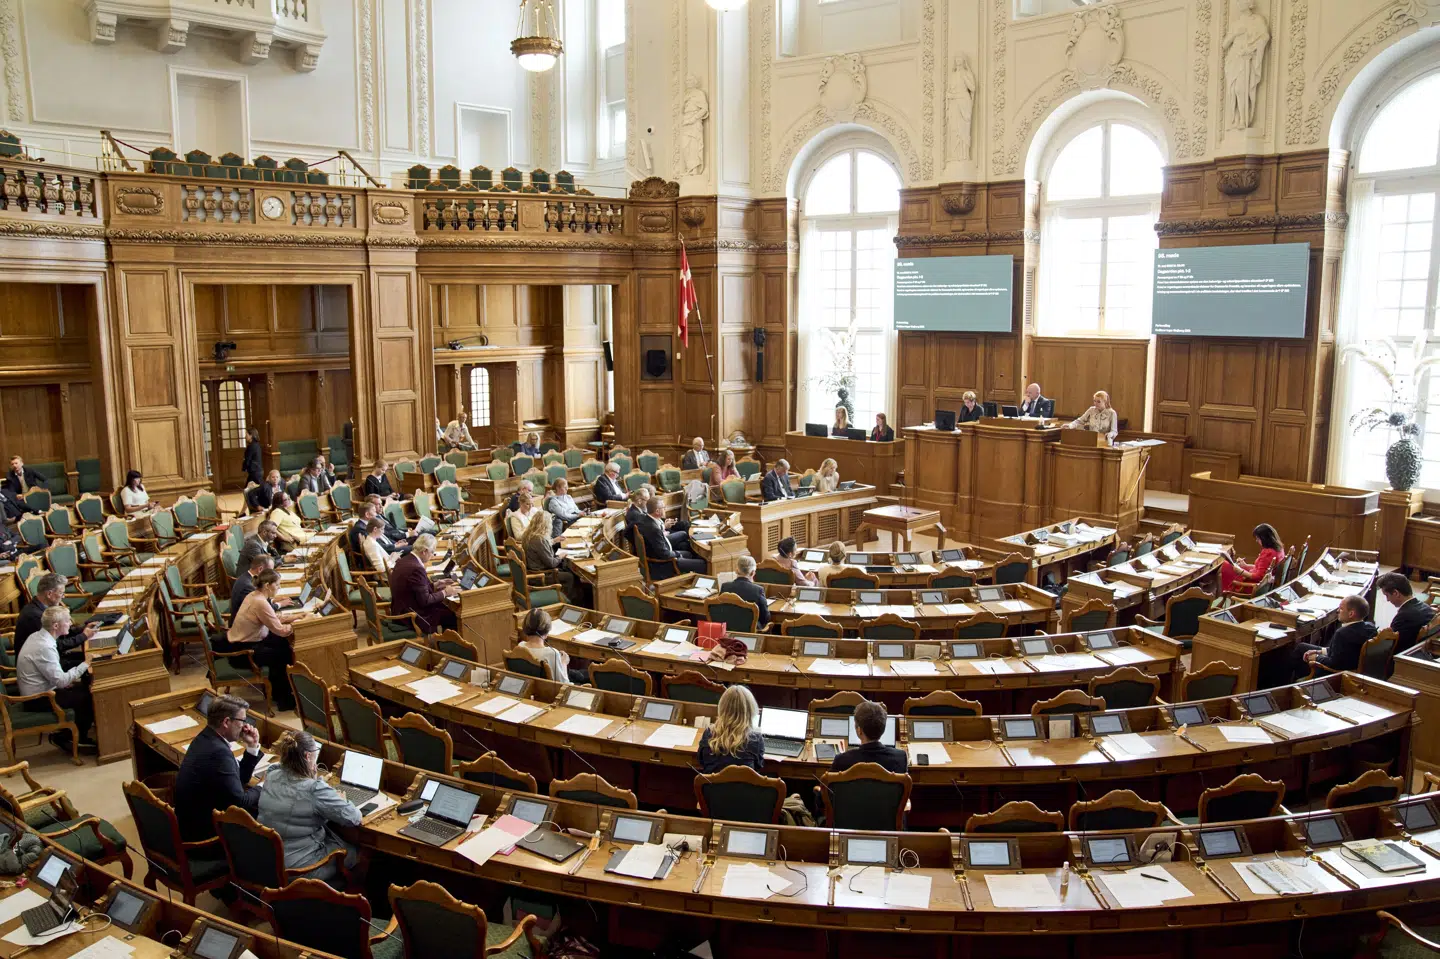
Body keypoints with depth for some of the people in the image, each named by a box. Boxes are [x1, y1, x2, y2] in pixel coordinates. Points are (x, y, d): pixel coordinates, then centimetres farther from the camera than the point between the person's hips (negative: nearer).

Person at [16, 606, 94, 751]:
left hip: (37, 691, 9)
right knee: (87, 697, -7)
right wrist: (84, 665, -16)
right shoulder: (44, 647, -27)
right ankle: (63, 737, 9)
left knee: (84, 687, 8)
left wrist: (66, 680, 5)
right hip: (38, 700, -9)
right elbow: (61, 681, -25)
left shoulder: (38, 636, 2)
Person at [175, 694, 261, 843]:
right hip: (203, 832, -9)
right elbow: (240, 802, -22)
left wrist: (252, 746, 3)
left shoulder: (207, 738, 5)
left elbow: (239, 778, 14)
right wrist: (262, 788, -5)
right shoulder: (218, 752, -26)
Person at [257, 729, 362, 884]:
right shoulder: (315, 790, -27)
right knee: (354, 852, 19)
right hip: (297, 869, -7)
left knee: (335, 837, 28)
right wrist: (339, 799, 3)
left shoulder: (271, 776, -6)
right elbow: (354, 818, -16)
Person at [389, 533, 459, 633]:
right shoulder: (416, 568, -25)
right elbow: (425, 600, -21)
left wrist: (435, 586, 10)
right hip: (412, 617, -9)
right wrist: (444, 593, -8)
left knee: (446, 608, 13)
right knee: (453, 615, -1)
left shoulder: (404, 560, 2)